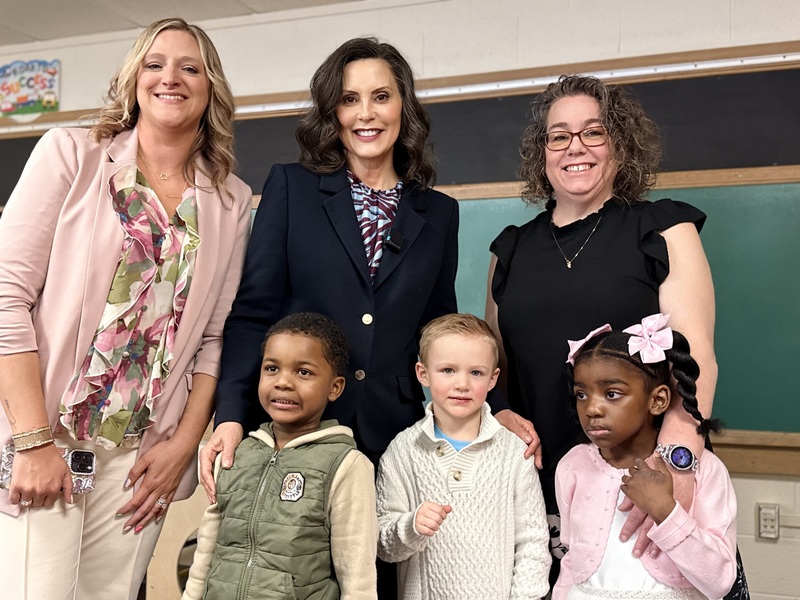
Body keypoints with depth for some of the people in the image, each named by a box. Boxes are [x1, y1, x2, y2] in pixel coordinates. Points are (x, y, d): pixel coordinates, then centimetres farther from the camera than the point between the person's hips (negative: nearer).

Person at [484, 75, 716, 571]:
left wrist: (678, 454, -26)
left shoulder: (663, 230, 2)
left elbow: (696, 353, -10)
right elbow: (494, 361, 18)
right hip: (542, 486, 3)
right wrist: (501, 414, -3)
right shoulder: (511, 250, 13)